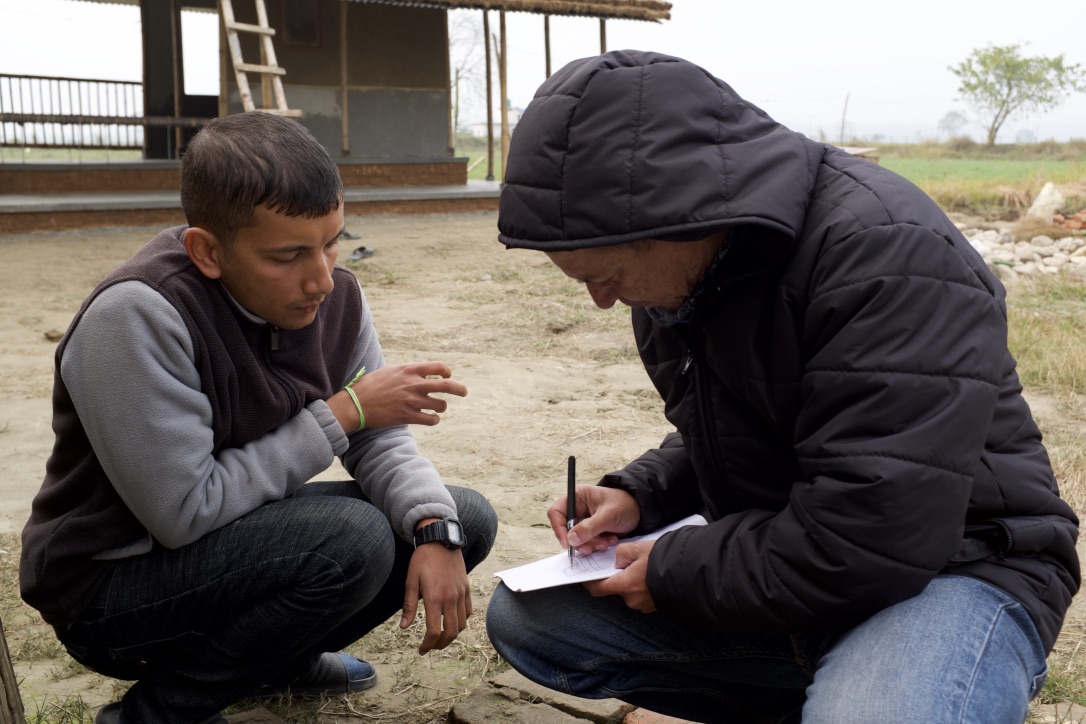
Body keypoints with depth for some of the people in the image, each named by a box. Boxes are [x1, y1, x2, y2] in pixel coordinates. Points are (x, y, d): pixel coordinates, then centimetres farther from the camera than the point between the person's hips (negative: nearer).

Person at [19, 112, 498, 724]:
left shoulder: (335, 296, -8)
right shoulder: (137, 316, -28)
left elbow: (381, 444, -3)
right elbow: (185, 513, -28)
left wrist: (435, 531, -24)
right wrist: (343, 411, -24)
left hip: (247, 534, 7)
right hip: (108, 583, -7)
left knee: (467, 521, -2)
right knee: (353, 538, -30)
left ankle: (273, 662, 15)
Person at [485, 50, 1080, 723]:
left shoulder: (893, 259, -26)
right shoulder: (682, 271, 1)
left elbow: (861, 546, -28)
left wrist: (672, 572, -16)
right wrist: (638, 495, -1)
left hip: (950, 565, -8)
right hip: (771, 549, 8)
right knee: (525, 618, 1)